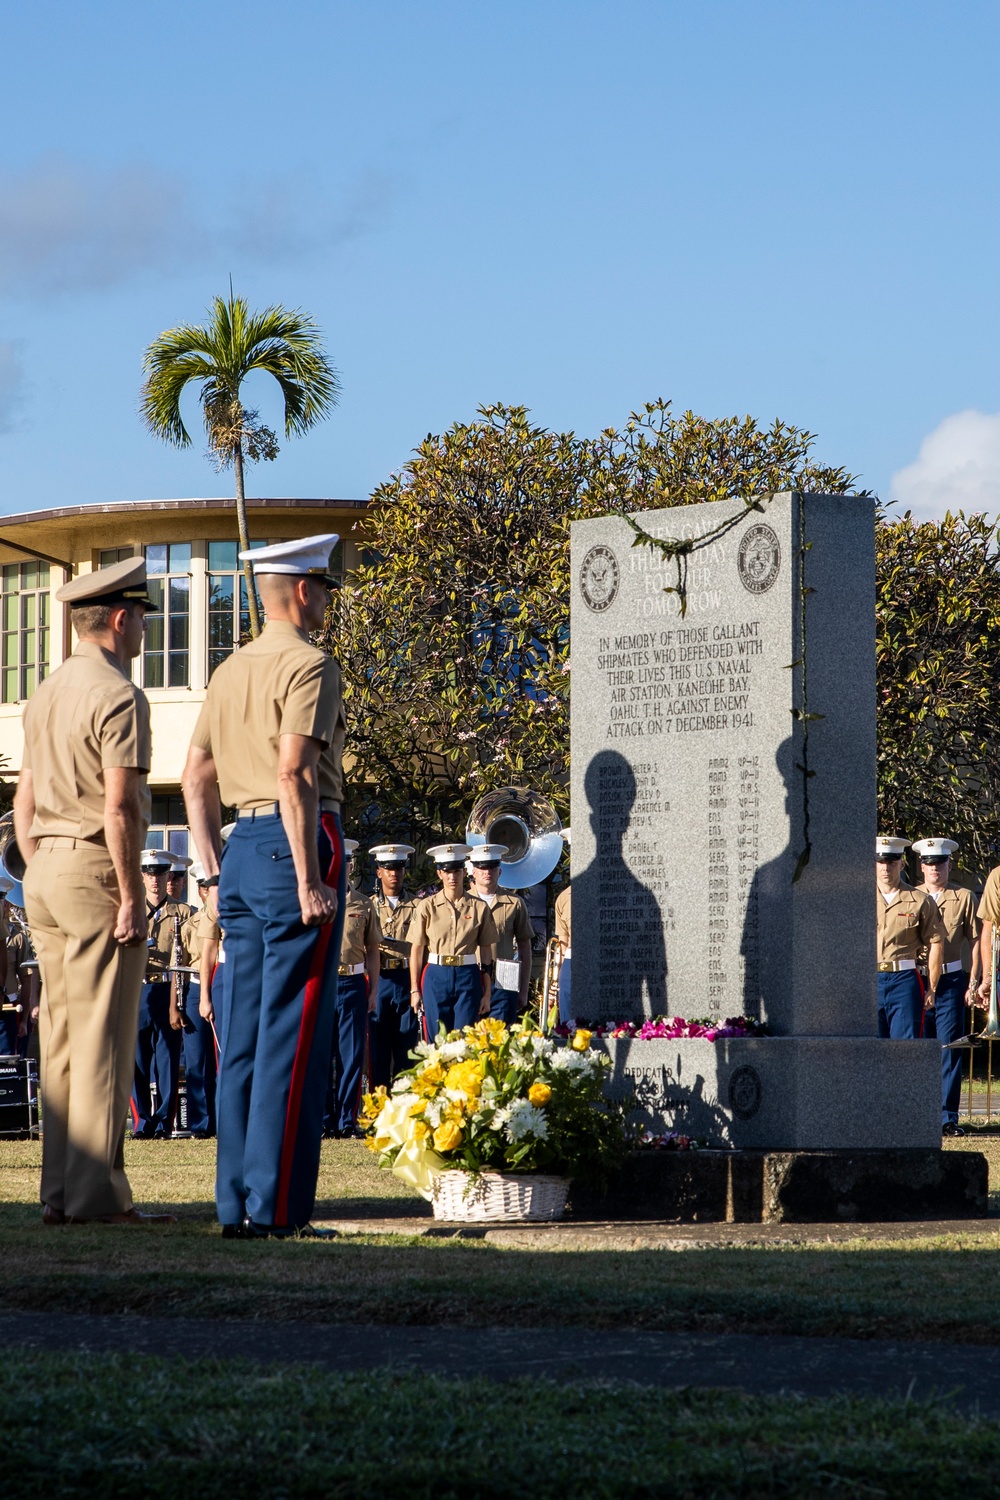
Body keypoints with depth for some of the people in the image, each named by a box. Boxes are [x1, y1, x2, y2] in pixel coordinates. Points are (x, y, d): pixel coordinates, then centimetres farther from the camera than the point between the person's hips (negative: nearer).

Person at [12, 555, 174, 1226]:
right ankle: (96, 1194, -9)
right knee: (104, 1039, -7)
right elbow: (120, 806, -18)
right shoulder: (118, 696, -12)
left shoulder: (46, 693, 15)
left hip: (45, 870, 9)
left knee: (62, 1038, 9)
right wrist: (132, 895, -15)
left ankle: (60, 1191, 10)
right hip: (96, 868, -9)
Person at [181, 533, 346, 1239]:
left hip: (241, 846, 8)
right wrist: (309, 881, -19)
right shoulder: (310, 666, -9)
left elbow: (196, 777, 19)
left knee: (243, 1030, 8)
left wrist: (217, 870, 22)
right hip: (297, 842, -8)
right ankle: (277, 1207, -10)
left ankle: (236, 1204, 9)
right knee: (294, 1030, -8)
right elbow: (294, 774, -19)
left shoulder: (230, 671, 17)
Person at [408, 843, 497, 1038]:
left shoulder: (479, 908, 4)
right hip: (436, 977, 0)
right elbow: (416, 950, 5)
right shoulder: (426, 907, 3)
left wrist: (486, 993, 3)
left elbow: (486, 953, 6)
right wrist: (415, 990, 2)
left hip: (468, 978, 0)